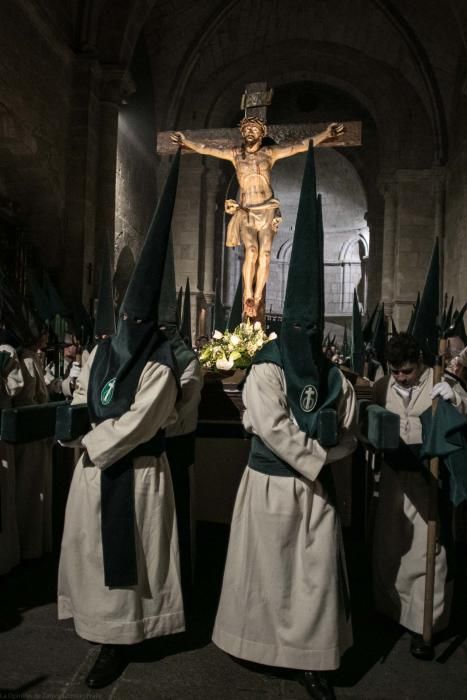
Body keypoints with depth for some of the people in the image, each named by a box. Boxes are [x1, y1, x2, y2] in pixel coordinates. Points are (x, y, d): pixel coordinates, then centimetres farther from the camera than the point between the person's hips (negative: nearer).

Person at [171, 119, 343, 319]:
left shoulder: (270, 153, 9)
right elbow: (206, 149, 12)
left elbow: (299, 146, 5)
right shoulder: (235, 154, 11)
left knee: (264, 254, -11)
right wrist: (185, 141, 10)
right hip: (246, 211, 0)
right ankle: (248, 297, -14)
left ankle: (256, 299, -6)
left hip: (267, 210, 1)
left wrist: (325, 134, 0)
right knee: (251, 251, -21)